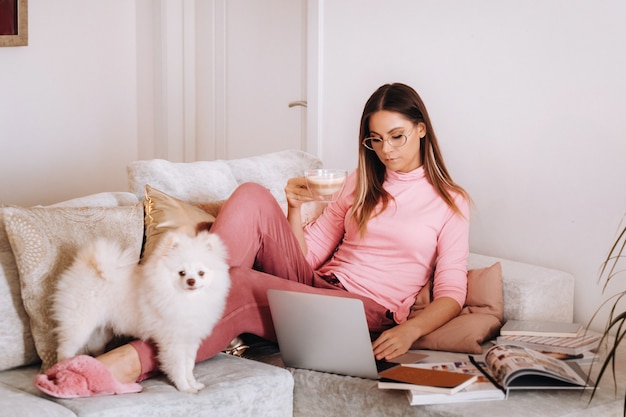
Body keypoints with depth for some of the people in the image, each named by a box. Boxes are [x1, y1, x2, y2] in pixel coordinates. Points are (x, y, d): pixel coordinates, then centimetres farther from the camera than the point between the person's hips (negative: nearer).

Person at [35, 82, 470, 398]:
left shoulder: (451, 202, 7)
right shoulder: (362, 182, 21)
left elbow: (451, 294, 0)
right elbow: (309, 254, 17)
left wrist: (410, 330, -20)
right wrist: (295, 207, -2)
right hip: (311, 284, 5)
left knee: (244, 286, -35)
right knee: (252, 196, -22)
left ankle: (138, 360, -45)